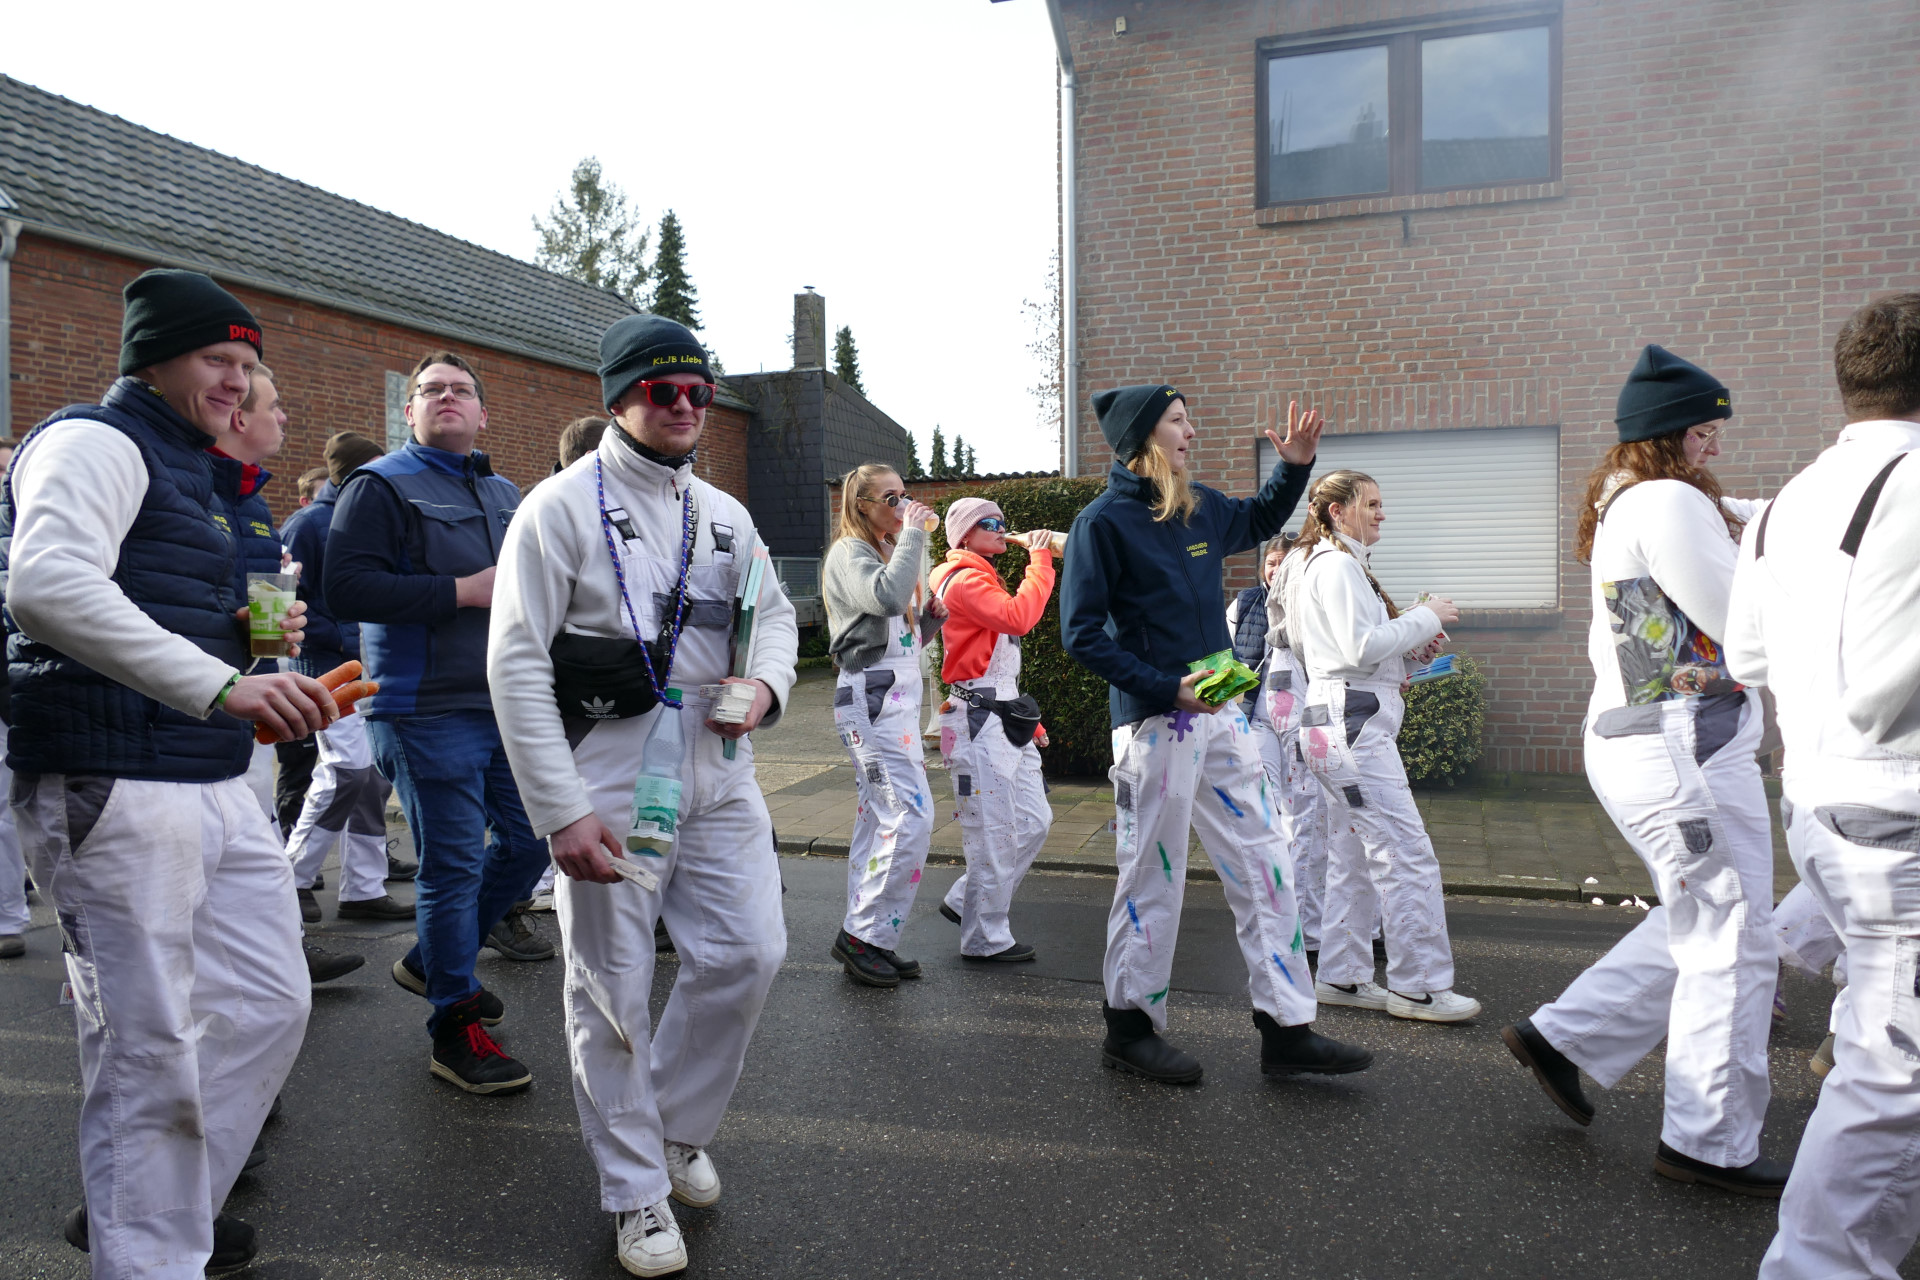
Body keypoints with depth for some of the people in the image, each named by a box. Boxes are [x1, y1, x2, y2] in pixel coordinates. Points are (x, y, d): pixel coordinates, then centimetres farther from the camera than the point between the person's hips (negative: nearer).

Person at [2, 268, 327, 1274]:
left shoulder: (185, 470, 24)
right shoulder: (95, 442, -7)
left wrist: (261, 633, 11)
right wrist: (220, 684, -33)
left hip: (210, 786, 10)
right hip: (112, 788, -10)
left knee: (267, 1000, 14)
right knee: (149, 1050, -1)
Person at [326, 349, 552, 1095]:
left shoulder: (505, 495, 18)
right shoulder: (381, 486, -4)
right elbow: (346, 588, -17)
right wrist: (462, 591, -18)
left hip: (509, 706, 7)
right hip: (428, 711, -7)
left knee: (532, 840, 12)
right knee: (453, 863, -2)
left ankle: (434, 958, 34)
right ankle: (455, 1031, 13)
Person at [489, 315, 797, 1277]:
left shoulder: (723, 514, 12)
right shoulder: (561, 506, -6)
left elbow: (774, 611, 21)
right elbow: (516, 663, -10)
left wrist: (766, 681, -5)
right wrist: (560, 810, -16)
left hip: (718, 774, 5)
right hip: (610, 784, -5)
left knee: (748, 954, 6)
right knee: (613, 990, 4)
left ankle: (676, 1124, 32)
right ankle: (637, 1191, 24)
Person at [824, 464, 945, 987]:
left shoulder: (886, 552, 21)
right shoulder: (849, 554, -7)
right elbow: (888, 597, -29)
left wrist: (931, 616, 3)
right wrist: (912, 534, -19)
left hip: (897, 695, 10)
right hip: (871, 696, -10)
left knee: (880, 818, 9)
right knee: (912, 816, -14)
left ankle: (866, 941, 15)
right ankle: (863, 934, -5)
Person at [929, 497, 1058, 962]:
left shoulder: (984, 579, 22)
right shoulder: (965, 580, -10)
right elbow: (1018, 617, -28)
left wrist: (1028, 719, 21)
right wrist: (1040, 561, -17)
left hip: (1006, 721, 10)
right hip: (978, 722, -10)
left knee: (1035, 821, 12)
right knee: (994, 833, -4)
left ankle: (965, 902, 24)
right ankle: (984, 938, 10)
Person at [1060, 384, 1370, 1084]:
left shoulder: (1202, 507, 11)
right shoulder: (1104, 521, -10)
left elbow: (1258, 521, 34)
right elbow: (1081, 634, -13)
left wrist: (1294, 466, 17)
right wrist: (1166, 689, -20)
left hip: (1220, 716, 7)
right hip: (1153, 724, -7)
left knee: (1264, 868, 8)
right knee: (1153, 878, 4)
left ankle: (1287, 1028, 18)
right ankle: (1130, 1027, 21)